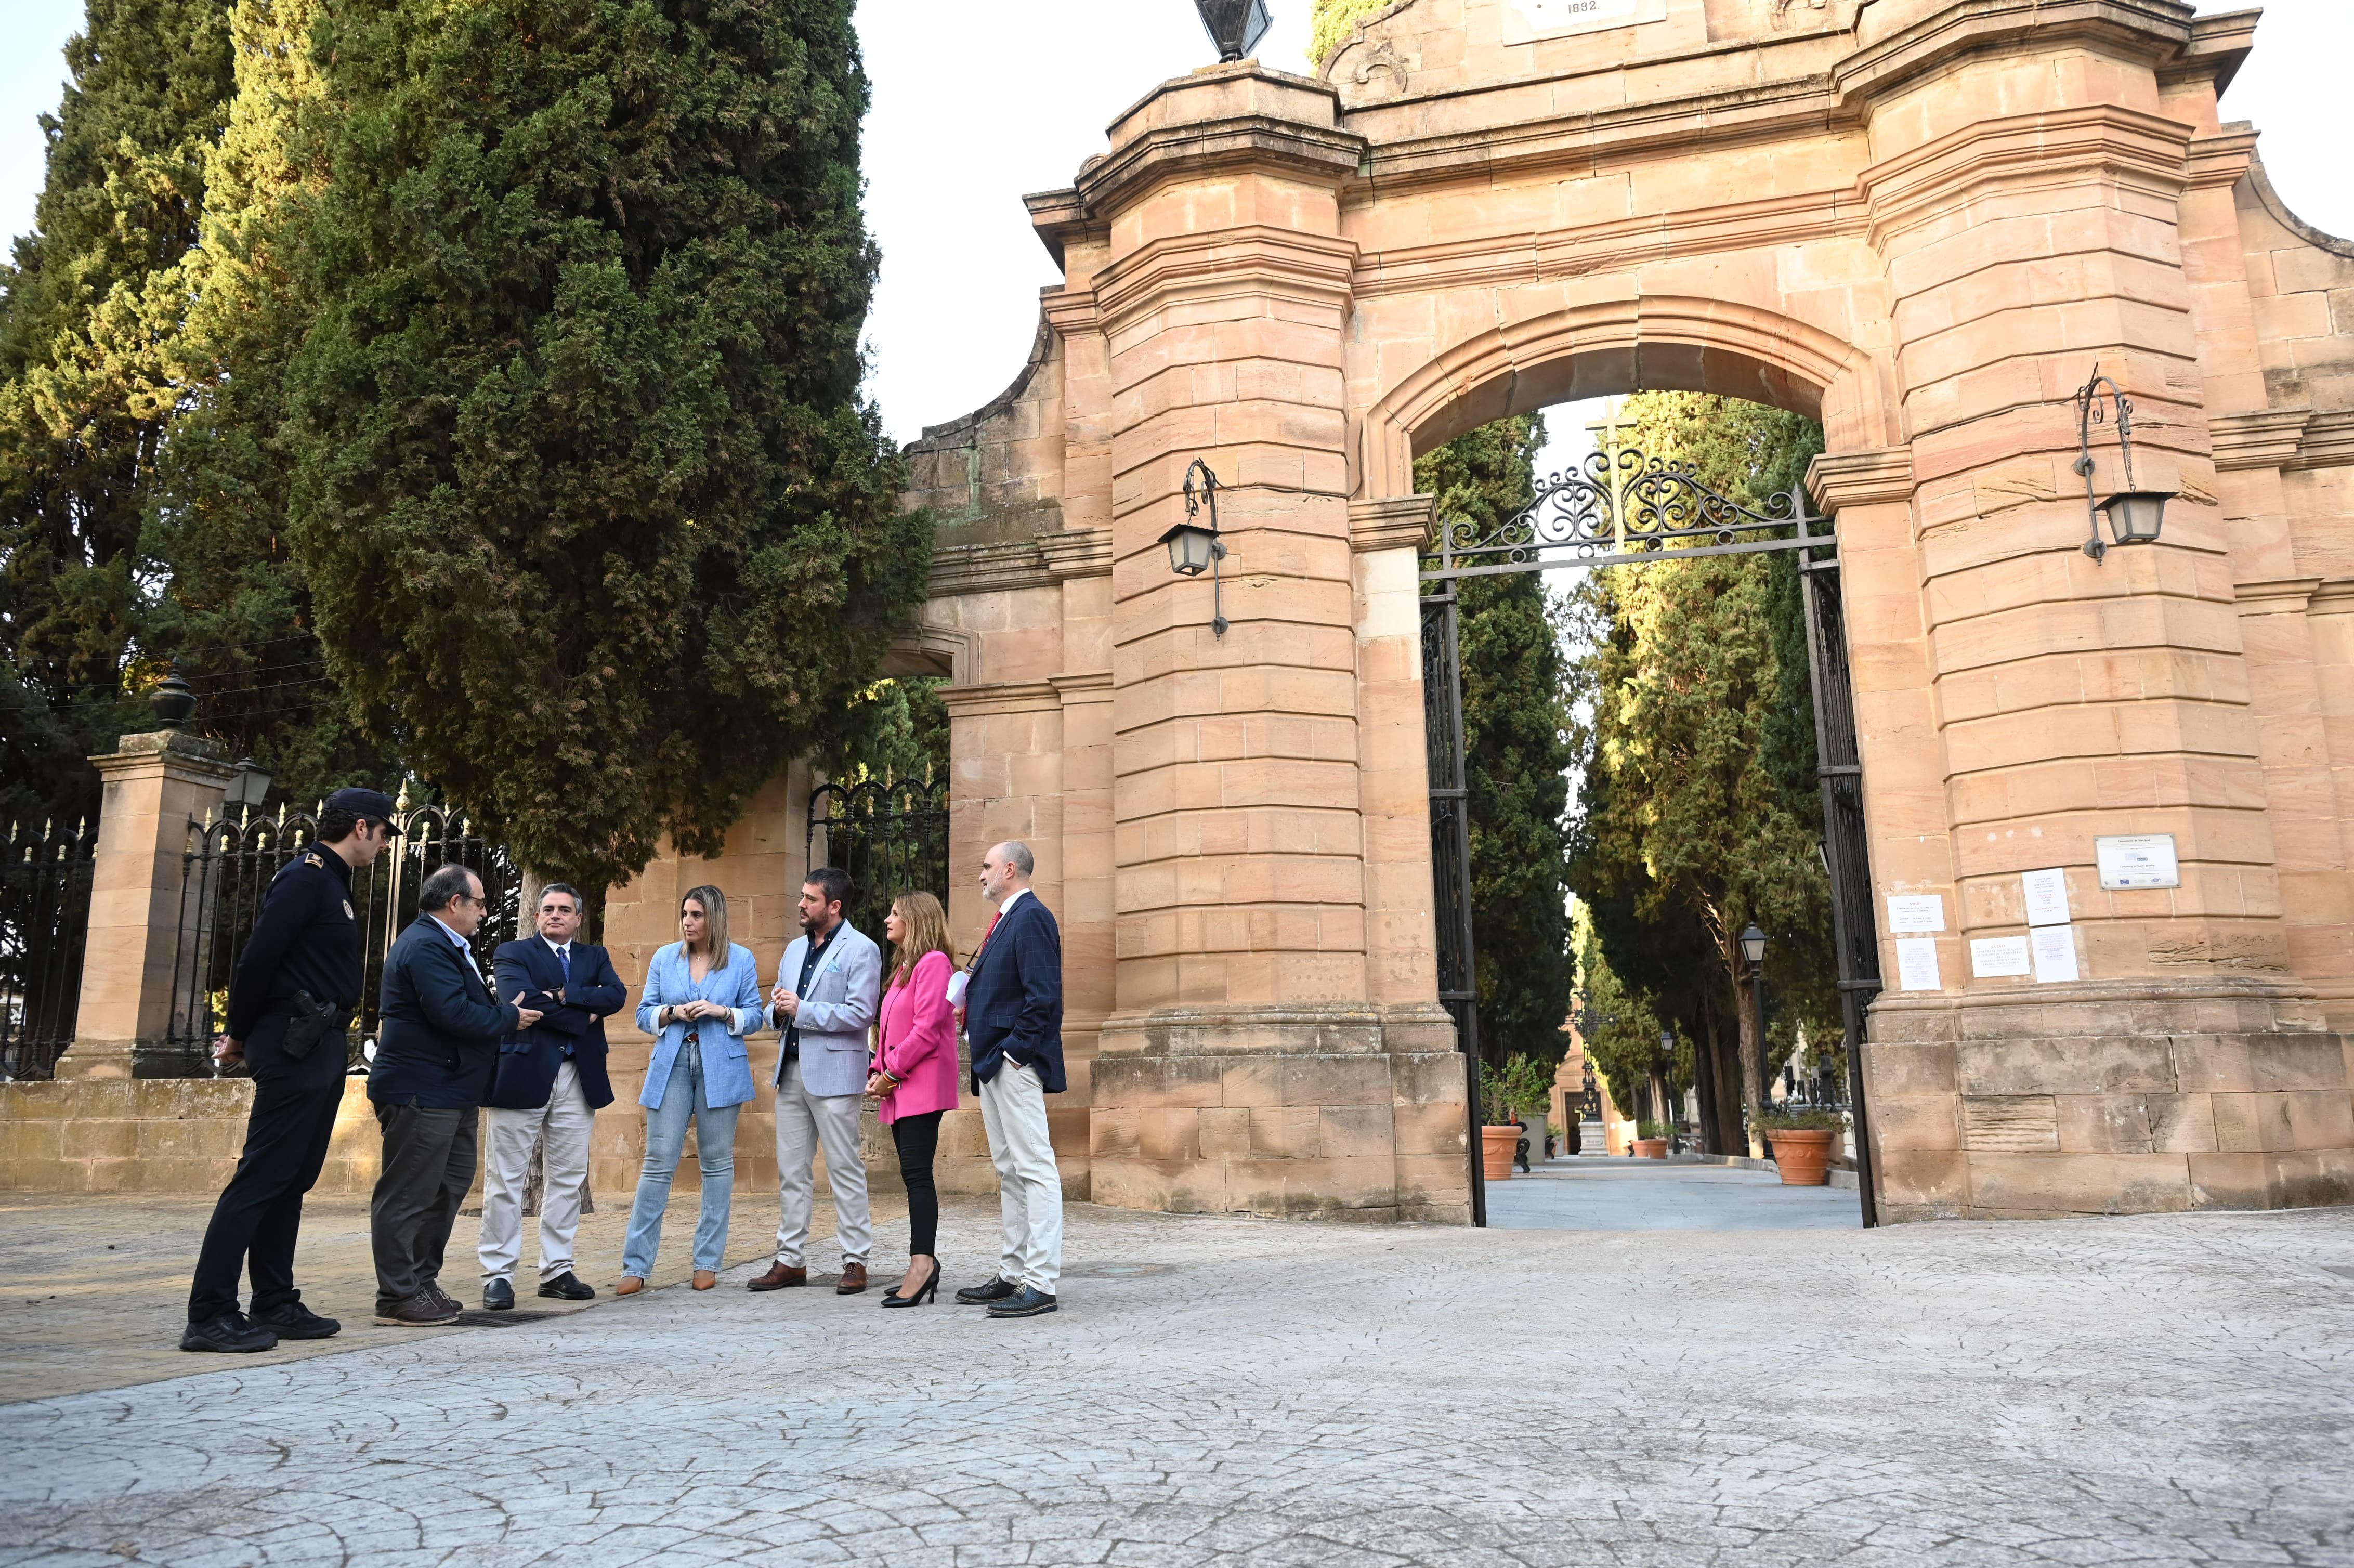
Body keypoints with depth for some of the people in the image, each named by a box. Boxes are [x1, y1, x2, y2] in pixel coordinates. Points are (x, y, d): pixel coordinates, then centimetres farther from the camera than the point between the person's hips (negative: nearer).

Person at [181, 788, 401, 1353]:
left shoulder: (333, 882, 18)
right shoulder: (305, 877, -12)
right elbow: (257, 959, -18)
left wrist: (247, 1035, 12)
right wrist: (240, 1036, -5)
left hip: (323, 1051, 10)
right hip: (295, 1048, -10)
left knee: (292, 1180, 12)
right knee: (261, 1177, -8)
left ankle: (276, 1305, 18)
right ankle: (208, 1315, -5)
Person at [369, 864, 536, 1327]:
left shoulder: (445, 944, 18)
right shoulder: (426, 946, -18)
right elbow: (454, 1014, -25)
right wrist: (510, 1018, -12)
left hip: (449, 1093, 11)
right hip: (421, 1093, -11)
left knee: (451, 1185, 16)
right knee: (407, 1196, -3)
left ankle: (422, 1282, 26)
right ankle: (399, 1297, 4)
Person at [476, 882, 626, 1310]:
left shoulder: (594, 957, 15)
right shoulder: (513, 953, 4)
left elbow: (616, 996, -4)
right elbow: (522, 1000, -15)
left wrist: (562, 994, -14)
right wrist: (583, 1019, -10)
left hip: (578, 1079, 4)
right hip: (523, 1073, -4)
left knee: (568, 1179, 8)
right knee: (507, 1179, 0)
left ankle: (557, 1271, 16)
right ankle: (498, 1275, 6)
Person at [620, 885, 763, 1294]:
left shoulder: (741, 960, 3)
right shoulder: (664, 958, 8)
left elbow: (755, 1016, 4)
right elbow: (644, 1014, 10)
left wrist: (721, 1011, -13)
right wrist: (672, 1012, -9)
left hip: (721, 1070, -1)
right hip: (672, 1066, 1)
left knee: (717, 1162, 5)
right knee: (658, 1161, -3)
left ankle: (708, 1261, 14)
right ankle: (636, 1266, 2)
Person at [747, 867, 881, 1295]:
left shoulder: (861, 950, -7)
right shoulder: (795, 949, 17)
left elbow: (860, 1014, -16)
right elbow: (777, 1001, 23)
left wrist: (801, 1010, -15)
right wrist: (778, 1007, -2)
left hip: (833, 1073, -7)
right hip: (791, 1071, 8)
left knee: (845, 1170, -1)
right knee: (791, 1170, 11)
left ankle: (855, 1261, 6)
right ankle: (789, 1260, 18)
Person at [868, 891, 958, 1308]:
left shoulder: (934, 962, -9)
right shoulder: (904, 966, 22)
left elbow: (928, 1028, -18)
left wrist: (892, 1072, -14)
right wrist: (878, 1071, 7)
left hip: (922, 1085, -10)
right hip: (899, 1090, 10)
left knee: (917, 1173, -13)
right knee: (914, 1175, 9)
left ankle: (921, 1266, -15)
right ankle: (923, 1267, 12)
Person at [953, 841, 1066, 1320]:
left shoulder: (1031, 918, -13)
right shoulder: (1007, 920, 18)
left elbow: (1043, 996, -21)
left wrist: (1016, 1052, -19)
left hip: (1015, 1065, -11)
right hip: (994, 1066, 11)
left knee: (1035, 1170, -7)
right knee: (1009, 1172, 15)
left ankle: (1041, 1284, -5)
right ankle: (1013, 1275, 23)